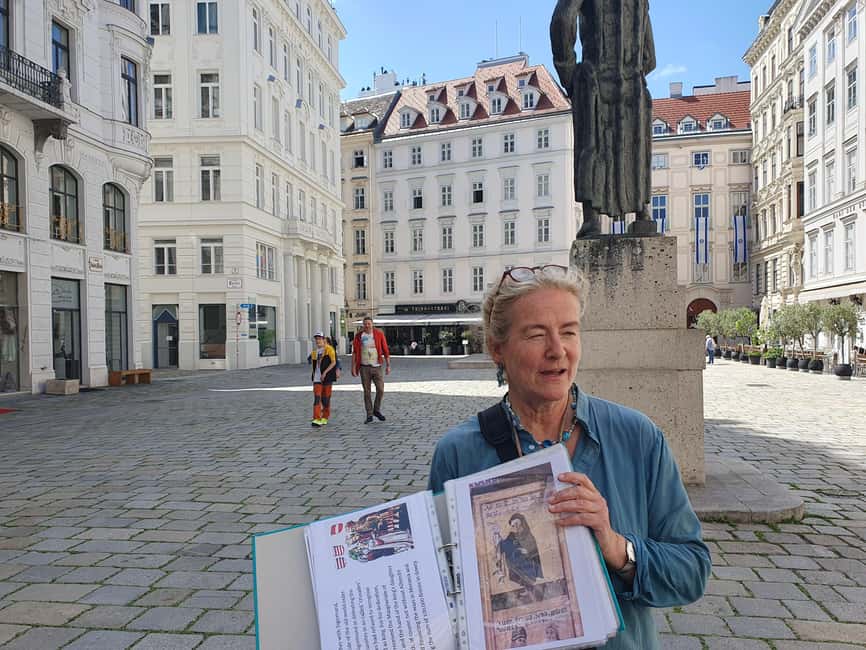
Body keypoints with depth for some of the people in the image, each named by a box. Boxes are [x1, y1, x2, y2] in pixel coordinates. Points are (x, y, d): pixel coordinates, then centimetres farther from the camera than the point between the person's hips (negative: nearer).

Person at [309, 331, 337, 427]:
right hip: (317, 378, 4)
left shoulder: (329, 349, -5)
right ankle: (316, 419, -12)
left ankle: (325, 418, 19)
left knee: (326, 398, 4)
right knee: (317, 398, -7)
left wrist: (325, 372, -18)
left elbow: (334, 362, -12)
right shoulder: (314, 352, 14)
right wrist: (314, 374, 12)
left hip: (327, 377, -4)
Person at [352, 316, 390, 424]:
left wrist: (388, 365, -2)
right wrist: (353, 367, -5)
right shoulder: (359, 336, 1)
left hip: (376, 366, 0)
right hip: (364, 367, 0)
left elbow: (385, 351, 1)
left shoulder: (379, 334, 0)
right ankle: (369, 415, 12)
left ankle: (377, 410, 17)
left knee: (380, 389, -5)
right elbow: (354, 353, 1)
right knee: (367, 391, 4)